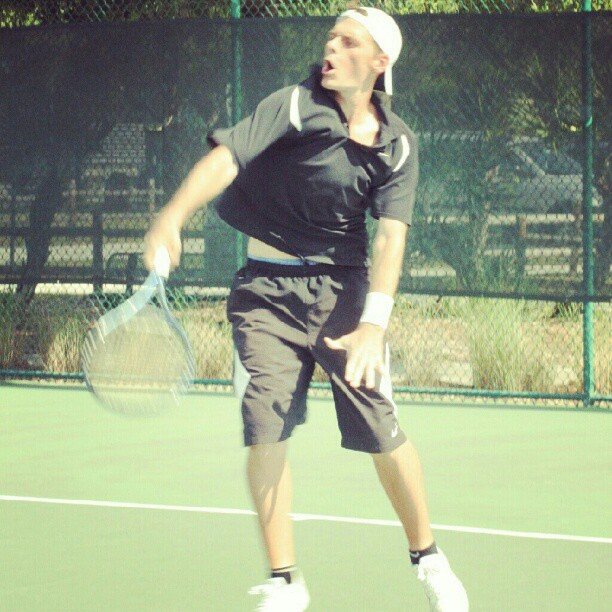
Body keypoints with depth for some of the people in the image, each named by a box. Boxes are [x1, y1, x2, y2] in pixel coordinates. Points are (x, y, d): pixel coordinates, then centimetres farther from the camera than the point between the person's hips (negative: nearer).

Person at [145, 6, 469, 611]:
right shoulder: (293, 107, -7)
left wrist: (374, 323, -23)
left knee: (378, 425, -6)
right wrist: (172, 215, -38)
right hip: (265, 289, -1)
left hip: (342, 288, 1)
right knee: (264, 429, -8)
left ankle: (428, 558, 16)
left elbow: (390, 236, -9)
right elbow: (225, 158, -20)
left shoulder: (397, 144, 0)